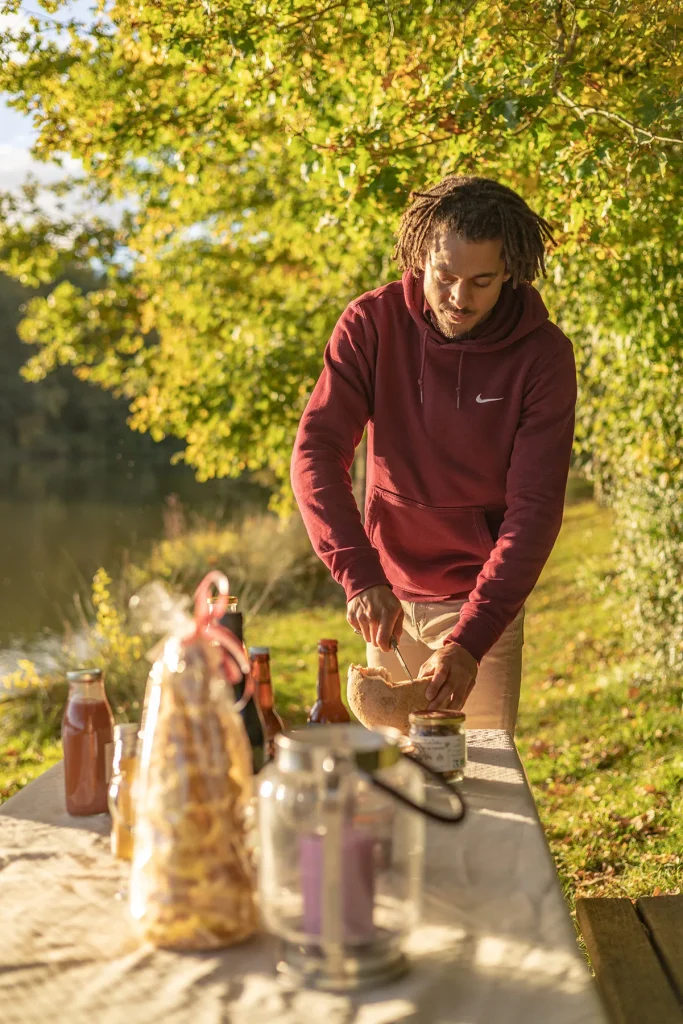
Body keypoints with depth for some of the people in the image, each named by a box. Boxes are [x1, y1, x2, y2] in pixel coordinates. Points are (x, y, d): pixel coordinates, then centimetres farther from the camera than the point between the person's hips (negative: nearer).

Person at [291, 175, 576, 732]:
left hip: (484, 600, -1)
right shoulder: (371, 324, -11)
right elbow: (316, 452, -16)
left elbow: (535, 507, -18)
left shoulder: (543, 356, -15)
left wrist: (471, 640, -28)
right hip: (390, 593, 2)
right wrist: (360, 576, -30)